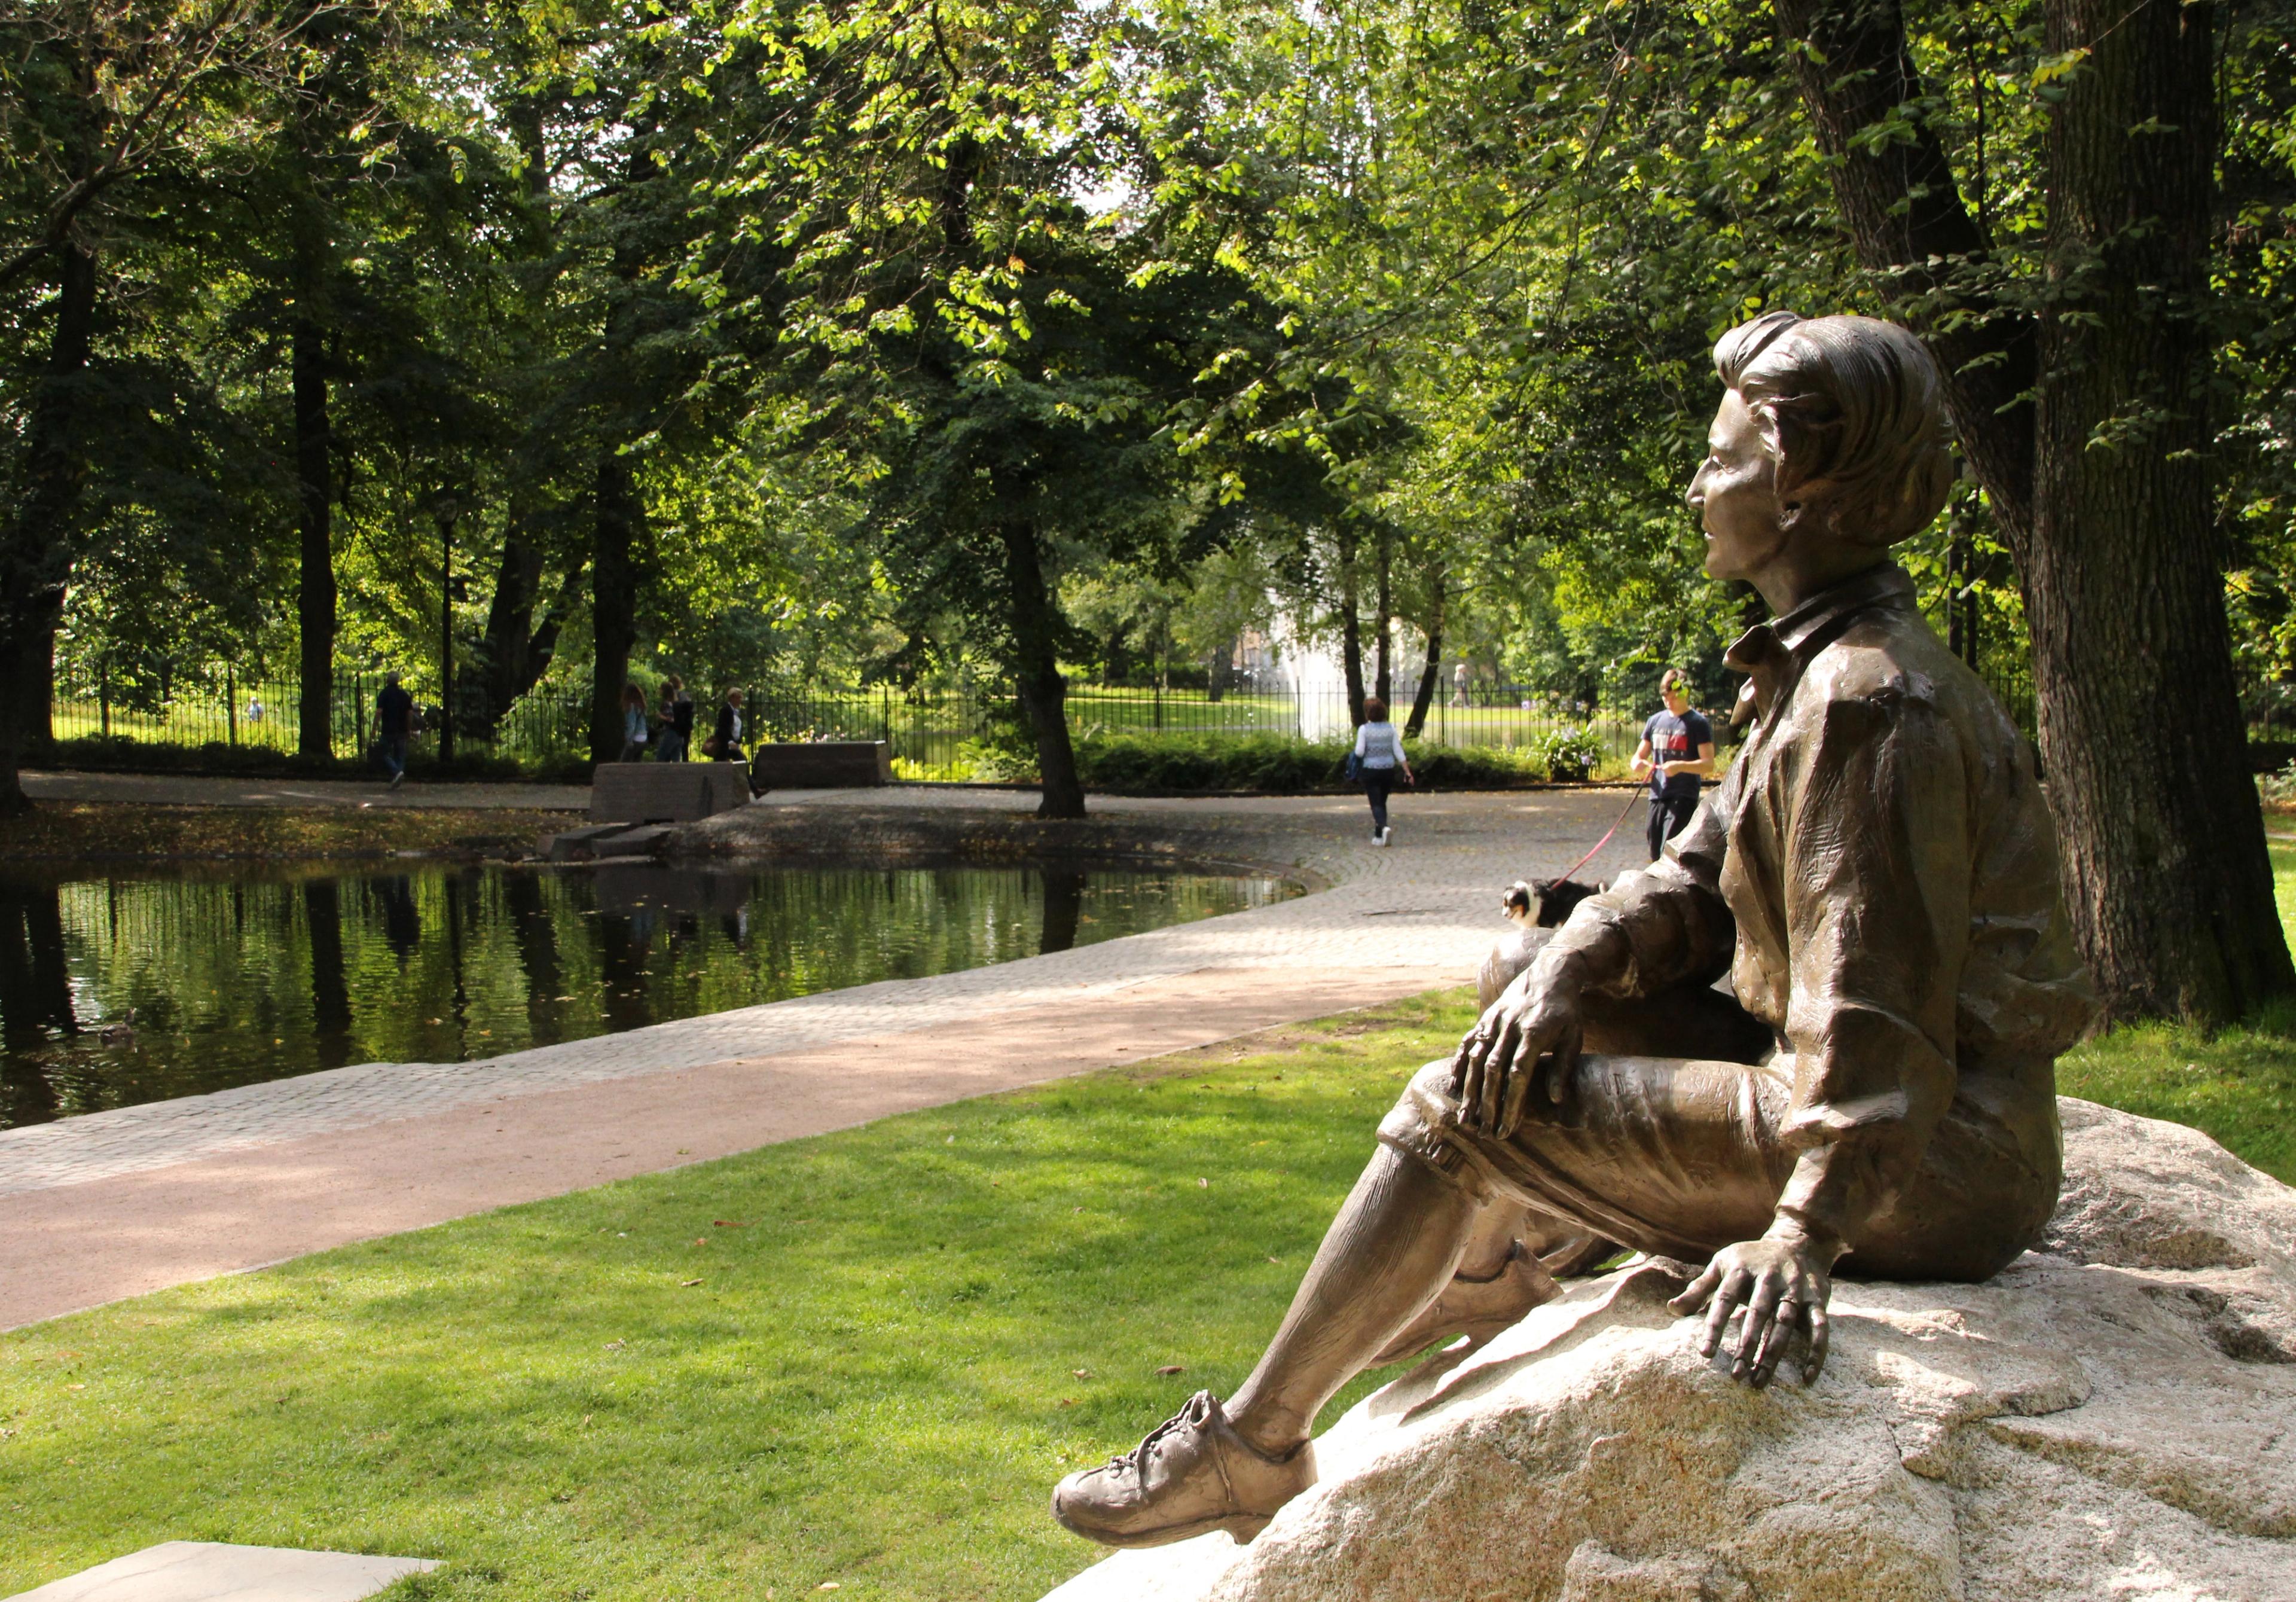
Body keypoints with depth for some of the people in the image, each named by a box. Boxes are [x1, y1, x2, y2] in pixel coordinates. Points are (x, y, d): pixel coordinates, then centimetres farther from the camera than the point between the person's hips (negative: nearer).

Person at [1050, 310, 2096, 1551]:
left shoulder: (1870, 701, -20)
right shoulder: (1820, 670, 13)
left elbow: (1879, 1002, -28)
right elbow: (1699, 879, 10)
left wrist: (1805, 1229, -36)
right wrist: (1570, 960, -9)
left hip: (1923, 1166, -10)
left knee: (1457, 1110, -10)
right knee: (1580, 998, 22)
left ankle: (1255, 1446, 2)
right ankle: (1486, 1277, 41)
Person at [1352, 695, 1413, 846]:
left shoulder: (1364, 730, -10)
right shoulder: (1390, 728, 0)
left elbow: (1359, 752, -15)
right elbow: (1398, 751, -2)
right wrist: (1407, 771, 1)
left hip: (1370, 770, -4)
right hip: (1388, 770, 4)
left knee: (1376, 804, -3)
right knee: (1382, 802, 18)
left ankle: (1384, 828, -29)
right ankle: (1379, 836, 20)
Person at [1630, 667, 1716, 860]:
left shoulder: (1698, 724, -4)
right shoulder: (1656, 721, 13)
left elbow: (1708, 765, -10)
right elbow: (1640, 755, 19)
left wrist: (1680, 766, -28)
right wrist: (1638, 764, -6)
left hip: (1684, 798, -6)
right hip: (1657, 796, 6)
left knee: (1669, 854, -18)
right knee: (1656, 856, 8)